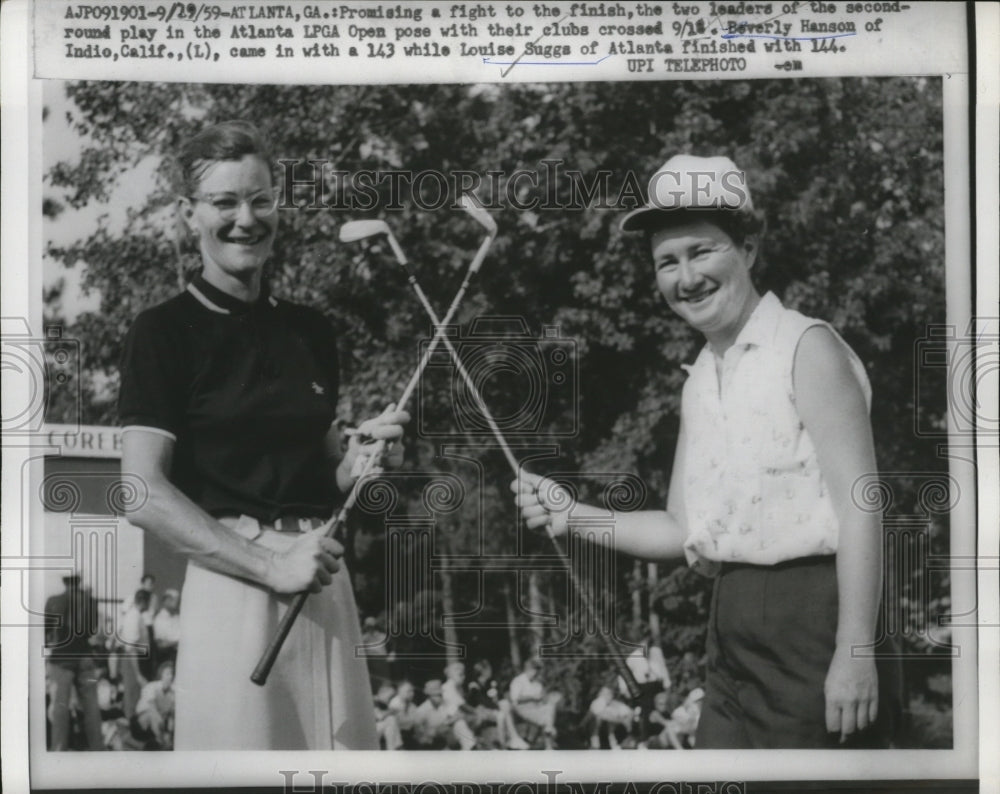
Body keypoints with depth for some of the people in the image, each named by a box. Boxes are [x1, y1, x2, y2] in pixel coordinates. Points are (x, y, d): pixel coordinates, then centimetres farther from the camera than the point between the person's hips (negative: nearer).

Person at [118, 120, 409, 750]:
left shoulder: (311, 330, 12)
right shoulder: (165, 331, -3)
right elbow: (144, 495, -11)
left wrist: (362, 457, 0)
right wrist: (268, 564, -17)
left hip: (325, 582, 5)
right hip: (230, 586, -5)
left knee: (340, 740, 9)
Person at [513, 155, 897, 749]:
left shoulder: (807, 348, -8)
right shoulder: (702, 377, 13)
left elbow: (861, 508, -13)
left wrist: (856, 653, -18)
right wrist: (573, 515, 2)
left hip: (811, 617, -7)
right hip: (733, 632, 7)